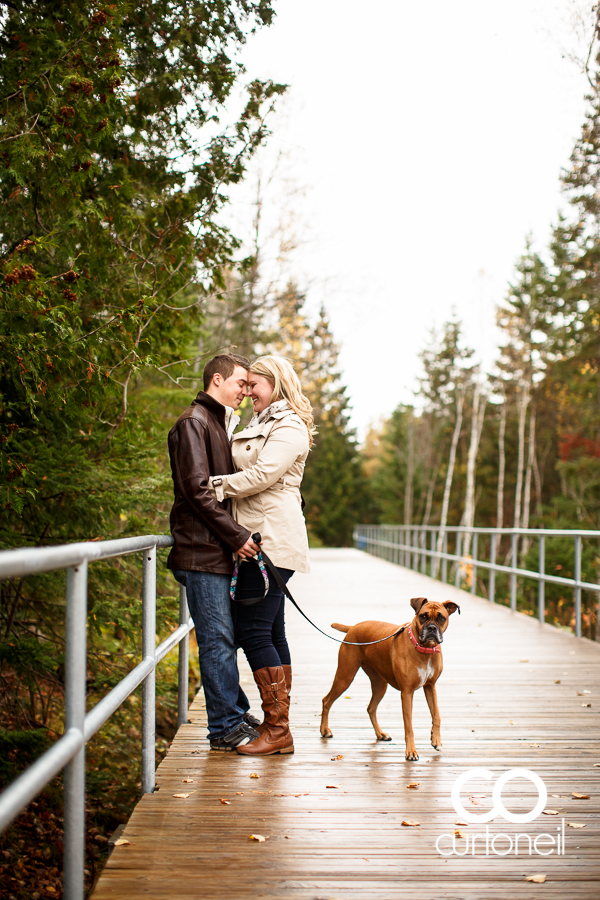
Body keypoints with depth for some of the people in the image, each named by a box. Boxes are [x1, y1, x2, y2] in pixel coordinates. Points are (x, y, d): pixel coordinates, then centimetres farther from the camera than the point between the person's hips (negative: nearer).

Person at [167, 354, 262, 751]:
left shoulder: (224, 424, 22)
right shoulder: (194, 423, -8)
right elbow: (197, 489, -17)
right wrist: (237, 535, -17)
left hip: (223, 550, 9)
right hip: (204, 553, -9)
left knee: (227, 636, 15)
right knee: (218, 639, -5)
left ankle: (236, 713, 25)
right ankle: (226, 727, 2)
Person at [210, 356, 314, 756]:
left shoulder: (290, 428, -7)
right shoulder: (263, 425, 24)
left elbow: (261, 475, -18)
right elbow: (247, 470, 21)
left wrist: (216, 486, -10)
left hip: (272, 540, -10)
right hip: (260, 541, 10)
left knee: (254, 631, -11)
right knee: (270, 633, 10)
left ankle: (278, 730, -5)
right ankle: (278, 727, 15)